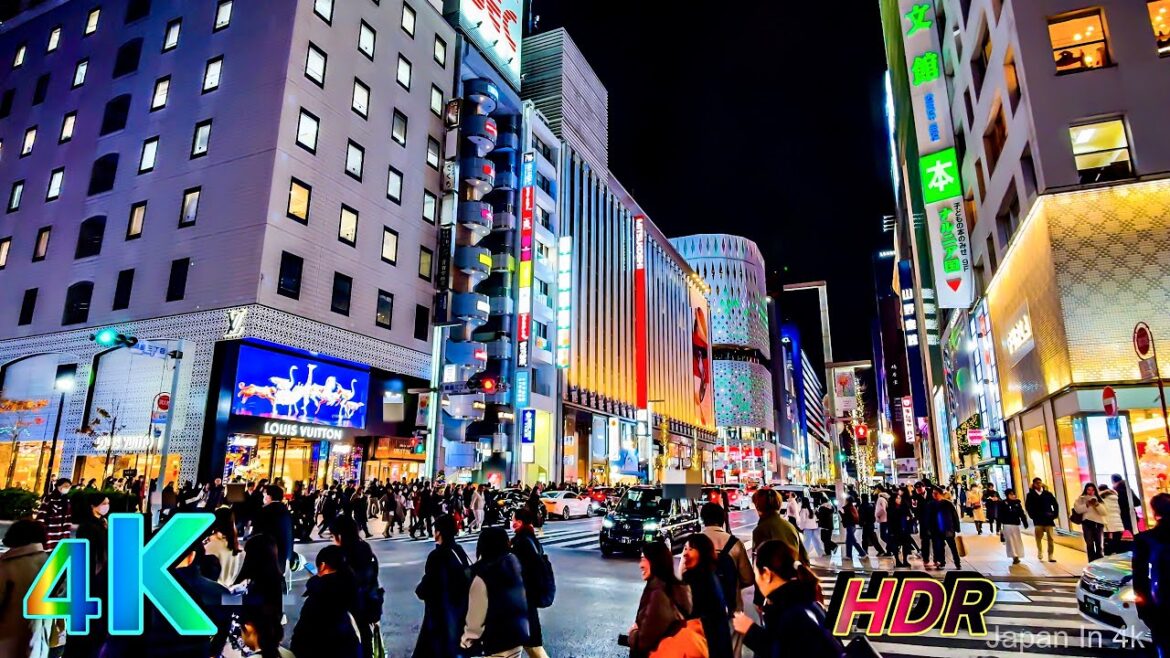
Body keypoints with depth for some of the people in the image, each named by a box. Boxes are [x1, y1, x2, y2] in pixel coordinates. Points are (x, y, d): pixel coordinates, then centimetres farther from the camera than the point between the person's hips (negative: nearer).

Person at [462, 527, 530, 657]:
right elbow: (520, 598, 3)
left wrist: (469, 634, 2)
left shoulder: (481, 576, -24)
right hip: (517, 631, 6)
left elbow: (476, 612, -15)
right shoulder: (514, 563, -5)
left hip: (495, 639, -6)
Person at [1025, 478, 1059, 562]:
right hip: (1038, 520, -1)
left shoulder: (1048, 494, 6)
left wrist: (1055, 514, -1)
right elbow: (1028, 506, 1)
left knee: (1050, 538, 0)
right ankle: (1040, 552, 19)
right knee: (1038, 537, 0)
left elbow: (1055, 504, 8)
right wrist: (1033, 516, -6)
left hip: (1048, 519, 1)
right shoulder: (1031, 495, 2)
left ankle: (1051, 555, 6)